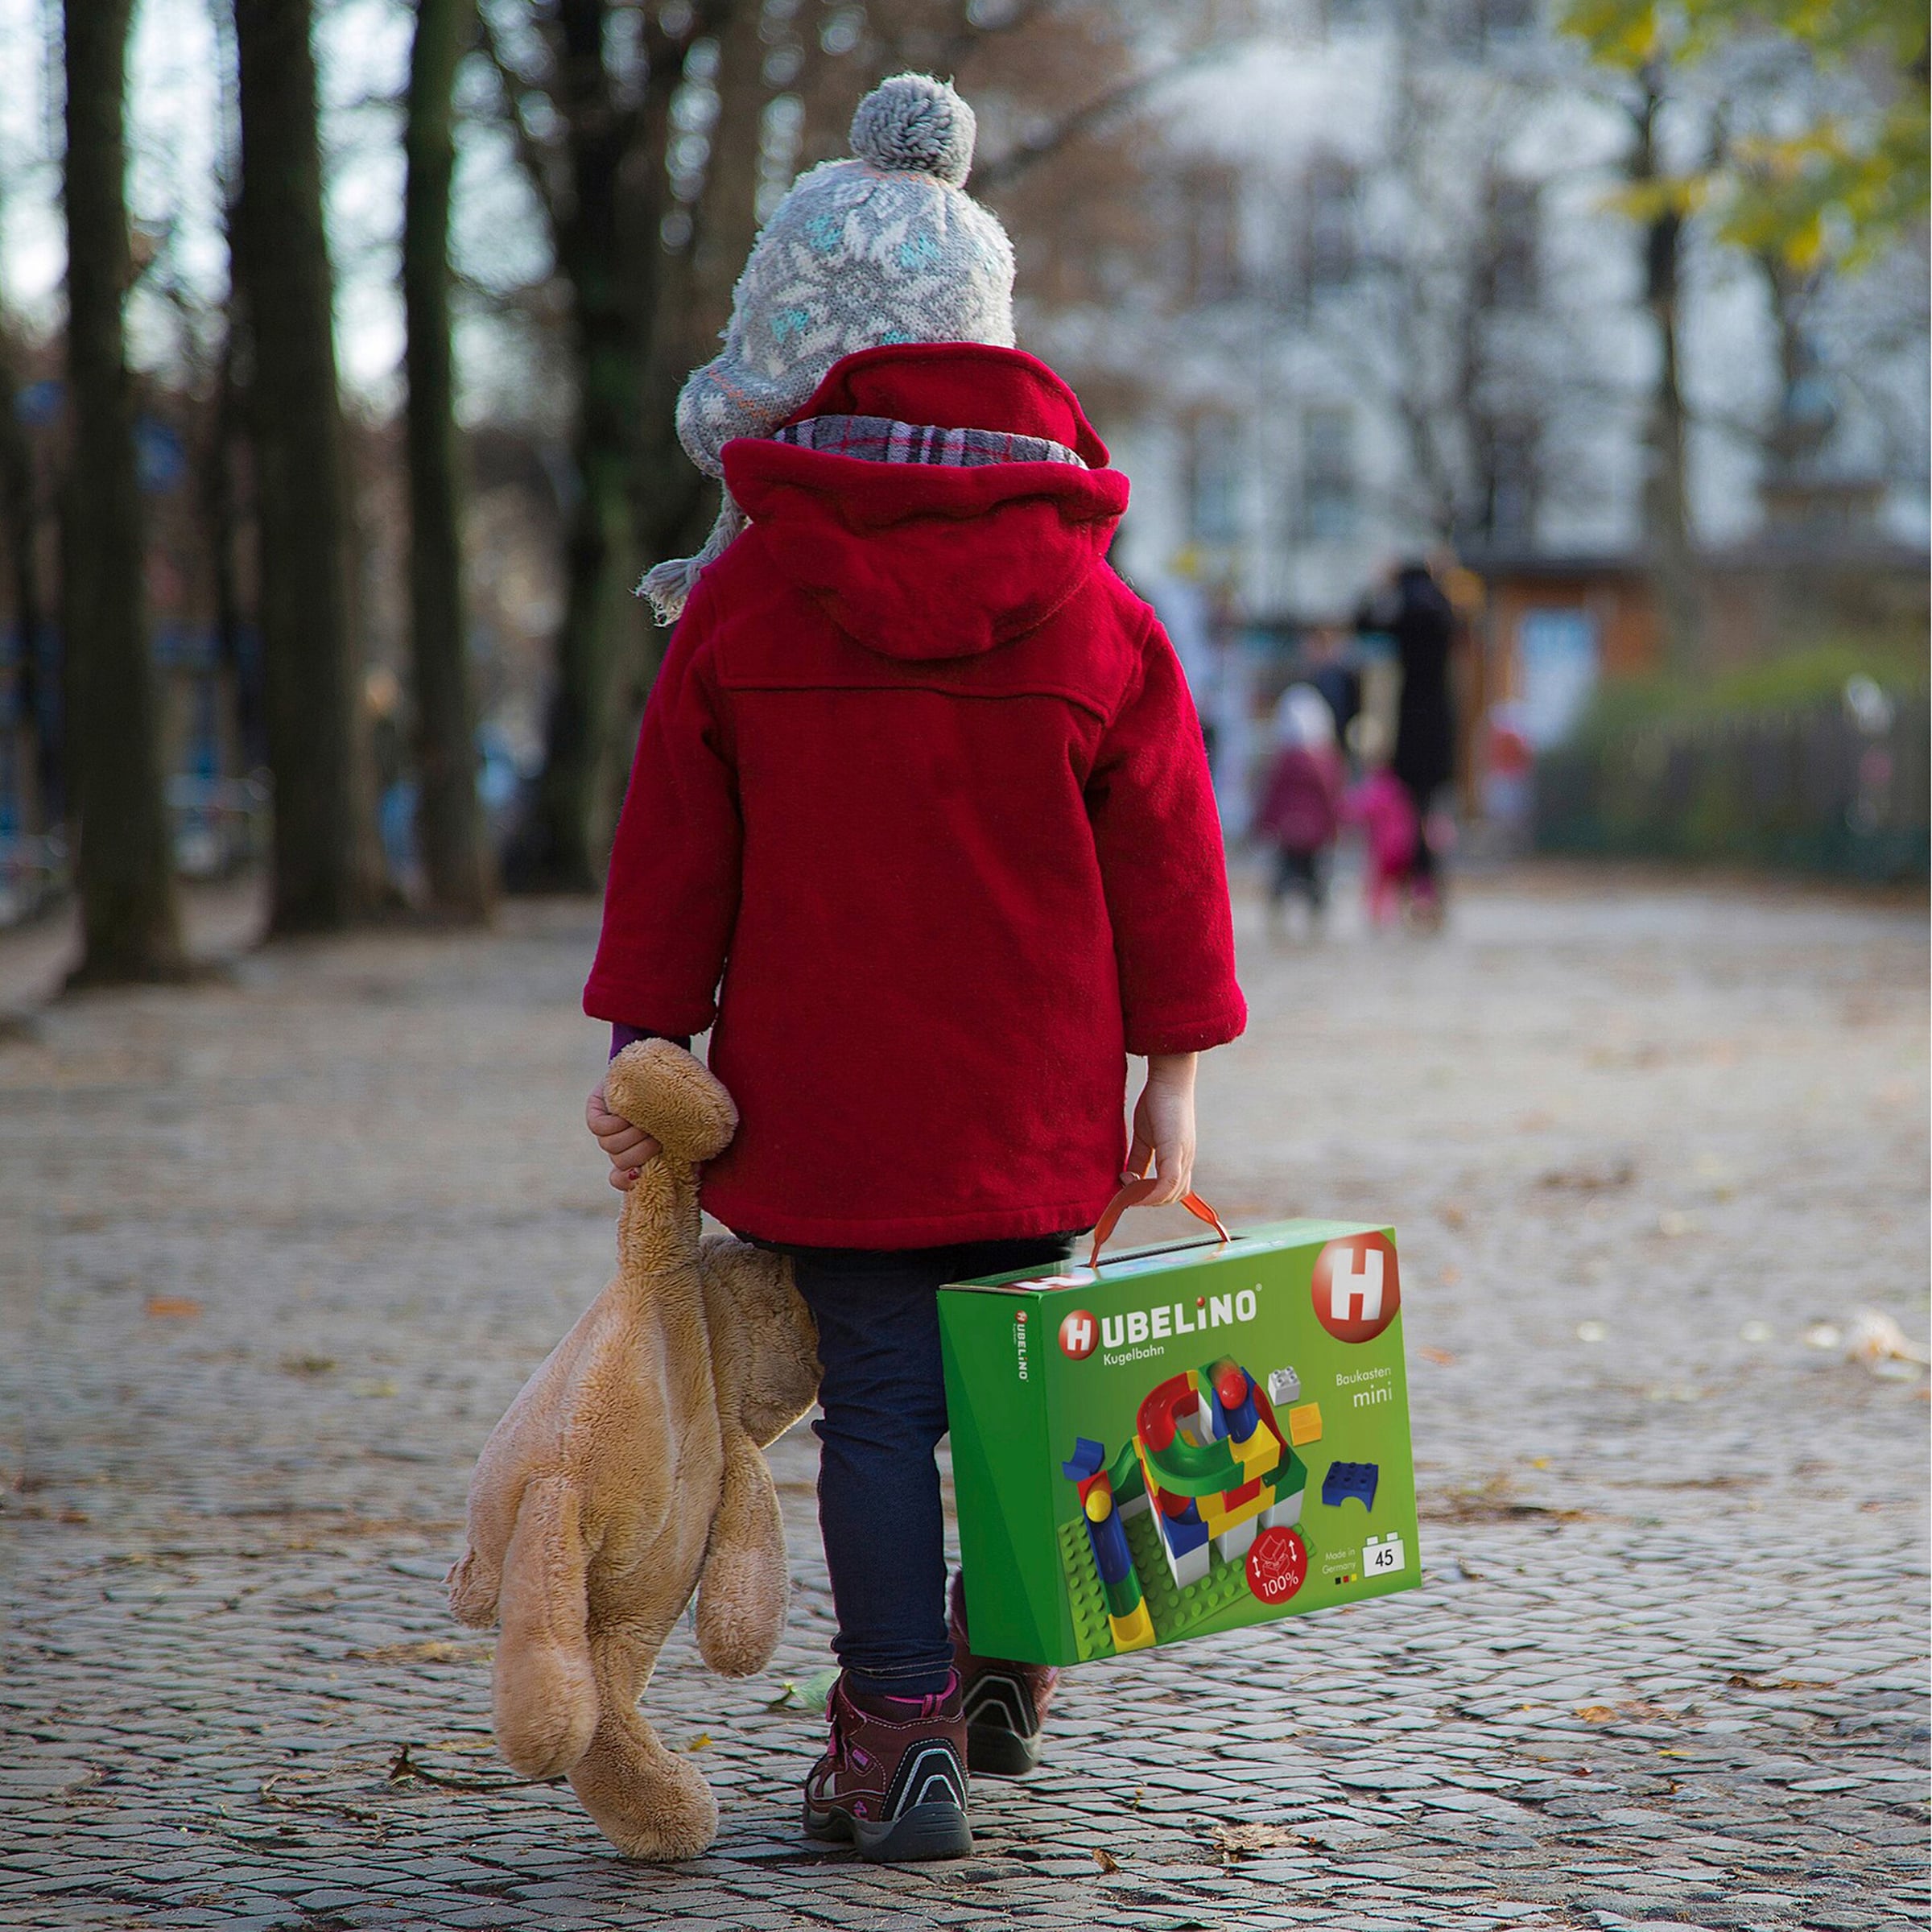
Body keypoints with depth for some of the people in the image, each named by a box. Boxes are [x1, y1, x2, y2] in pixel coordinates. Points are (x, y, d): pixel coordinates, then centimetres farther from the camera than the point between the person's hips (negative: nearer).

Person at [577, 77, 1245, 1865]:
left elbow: (672, 847, -1)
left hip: (825, 1097, -2)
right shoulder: (1093, 606, -1)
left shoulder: (740, 605, -5)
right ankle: (1006, 1654, 31)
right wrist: (1172, 1073, 7)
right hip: (1037, 1101, 2)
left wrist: (640, 1048, 7)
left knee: (878, 1399, 4)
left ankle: (900, 1731, 4)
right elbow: (1163, 848, 1)